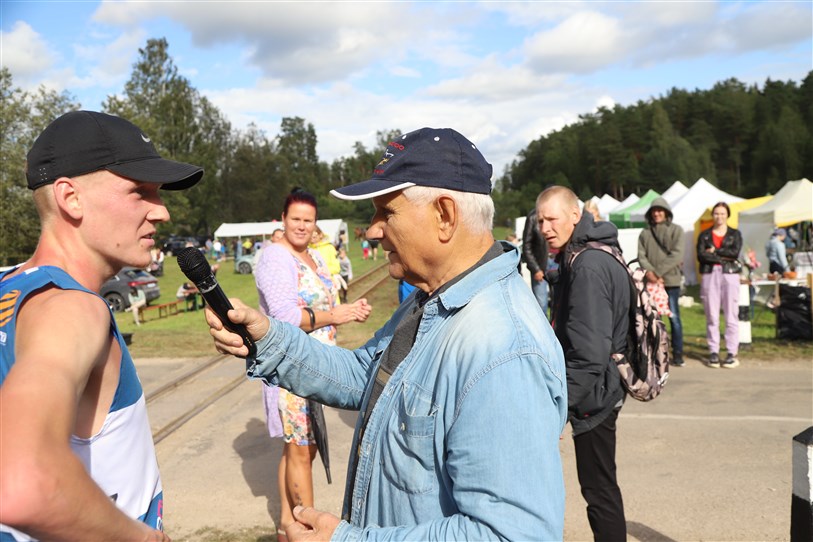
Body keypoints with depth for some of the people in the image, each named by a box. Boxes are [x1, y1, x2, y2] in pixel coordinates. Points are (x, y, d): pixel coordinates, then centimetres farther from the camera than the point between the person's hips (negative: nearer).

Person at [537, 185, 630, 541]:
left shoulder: (588, 266, -22)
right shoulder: (579, 258, 9)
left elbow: (589, 354, -27)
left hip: (593, 395, -10)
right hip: (597, 391, 10)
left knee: (599, 489, 4)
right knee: (600, 485, 21)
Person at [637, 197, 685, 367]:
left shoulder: (676, 230, 3)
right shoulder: (645, 232, 10)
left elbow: (677, 255, -7)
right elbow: (641, 255, 3)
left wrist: (657, 272, -13)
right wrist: (649, 272, -15)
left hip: (671, 280, -2)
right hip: (651, 281, 2)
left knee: (674, 317, 1)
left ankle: (678, 355, 7)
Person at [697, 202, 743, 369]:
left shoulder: (735, 234, 13)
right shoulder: (704, 234, 13)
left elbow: (735, 252, -5)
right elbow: (701, 255, -3)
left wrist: (714, 251, -4)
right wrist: (724, 258, -8)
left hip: (730, 275, 0)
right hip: (709, 275, 1)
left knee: (731, 316, -4)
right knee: (712, 316, 0)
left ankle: (732, 353, 1)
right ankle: (713, 352, 6)